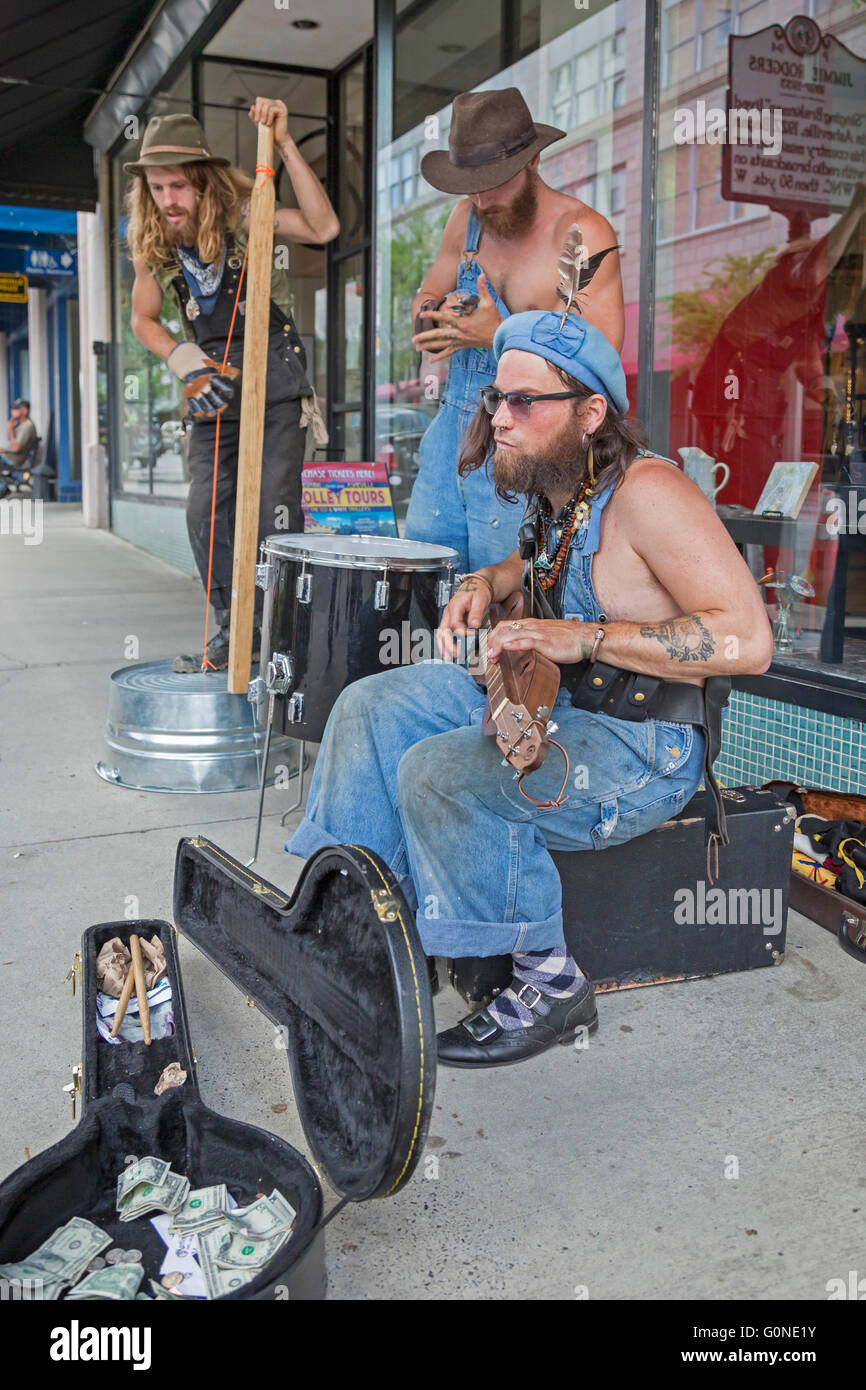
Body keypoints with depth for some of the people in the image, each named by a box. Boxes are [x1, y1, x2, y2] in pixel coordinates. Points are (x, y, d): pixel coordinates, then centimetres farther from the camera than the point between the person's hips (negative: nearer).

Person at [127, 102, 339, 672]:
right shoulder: (153, 245, 2)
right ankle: (236, 628, 12)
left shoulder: (243, 217, -10)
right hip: (213, 387, 5)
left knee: (276, 508, -10)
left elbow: (323, 227, -25)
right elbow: (144, 317, 16)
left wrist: (285, 143, -28)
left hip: (274, 375, -5)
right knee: (206, 512, 0)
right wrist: (186, 363, 0)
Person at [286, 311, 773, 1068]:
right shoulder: (555, 486, 5)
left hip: (643, 747, -9)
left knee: (439, 772, -29)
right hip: (549, 696, 10)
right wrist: (488, 582, 8)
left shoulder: (647, 491, -23)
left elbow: (747, 638, -30)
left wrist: (586, 638, -31)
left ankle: (552, 985, -12)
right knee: (373, 707, 3)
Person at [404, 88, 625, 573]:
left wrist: (498, 334, -24)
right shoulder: (469, 217, 8)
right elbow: (428, 294, 21)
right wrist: (432, 312, -4)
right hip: (453, 429, 6)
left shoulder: (584, 232, -11)